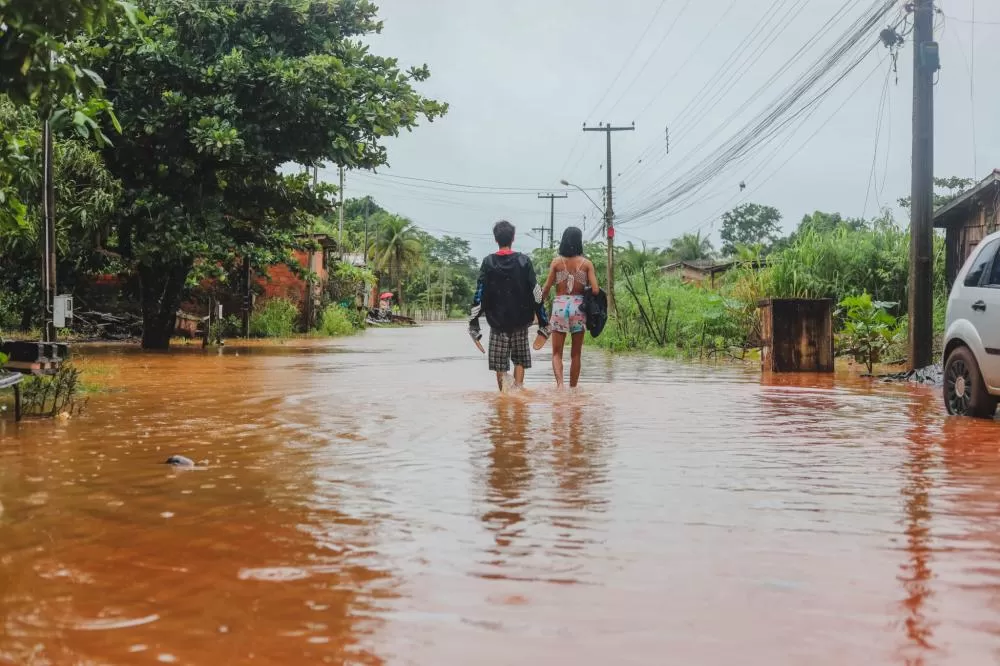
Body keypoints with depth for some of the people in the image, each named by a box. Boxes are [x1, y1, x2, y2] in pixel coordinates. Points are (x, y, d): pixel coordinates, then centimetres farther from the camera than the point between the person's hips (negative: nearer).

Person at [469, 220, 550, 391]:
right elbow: (536, 294, -4)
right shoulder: (523, 261, -3)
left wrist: (473, 324, -2)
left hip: (497, 321, 0)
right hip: (520, 320, 1)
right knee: (519, 360, 14)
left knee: (500, 365, 5)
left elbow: (479, 295, -6)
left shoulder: (488, 263, -3)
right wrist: (543, 322, 2)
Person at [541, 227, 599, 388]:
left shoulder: (557, 261, -1)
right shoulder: (586, 263, -2)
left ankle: (560, 383, -17)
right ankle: (573, 388, 16)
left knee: (557, 353, 5)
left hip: (559, 306, 0)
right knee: (575, 354, 12)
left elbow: (546, 288, -2)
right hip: (578, 307, 0)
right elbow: (595, 290, -8)